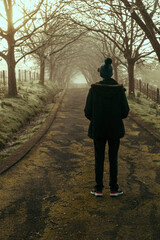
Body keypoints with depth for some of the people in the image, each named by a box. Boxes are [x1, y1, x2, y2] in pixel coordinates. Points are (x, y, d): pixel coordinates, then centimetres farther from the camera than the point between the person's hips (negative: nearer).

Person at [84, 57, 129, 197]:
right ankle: (113, 189, 16)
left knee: (99, 158, 10)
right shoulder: (119, 89, -7)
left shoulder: (94, 89, -8)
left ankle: (98, 189, 15)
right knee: (113, 158, 11)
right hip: (115, 129, 0)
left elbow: (88, 112, -6)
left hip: (98, 129, 0)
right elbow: (125, 111, -5)